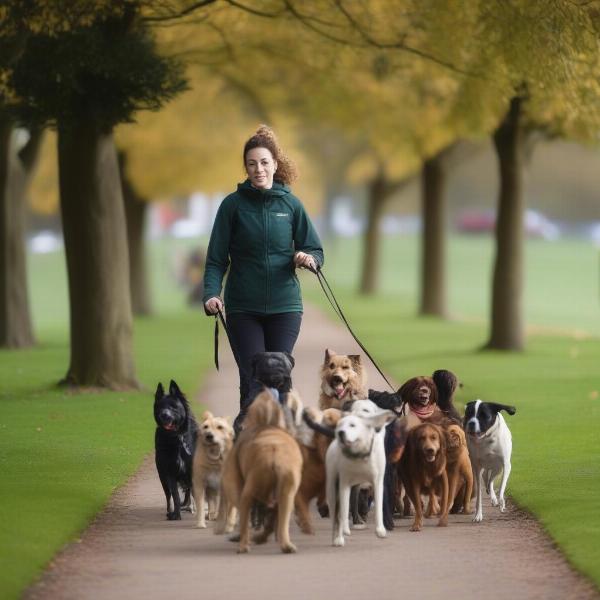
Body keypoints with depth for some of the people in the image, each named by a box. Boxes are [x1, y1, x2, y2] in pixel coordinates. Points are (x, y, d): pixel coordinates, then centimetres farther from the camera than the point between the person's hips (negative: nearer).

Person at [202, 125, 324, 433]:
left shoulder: (290, 205, 5)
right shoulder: (233, 205, 1)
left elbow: (316, 251, 9)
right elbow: (216, 257, -1)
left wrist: (308, 259, -14)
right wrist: (212, 294, -17)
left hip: (284, 305, 1)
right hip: (243, 307, -1)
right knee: (253, 382, -7)